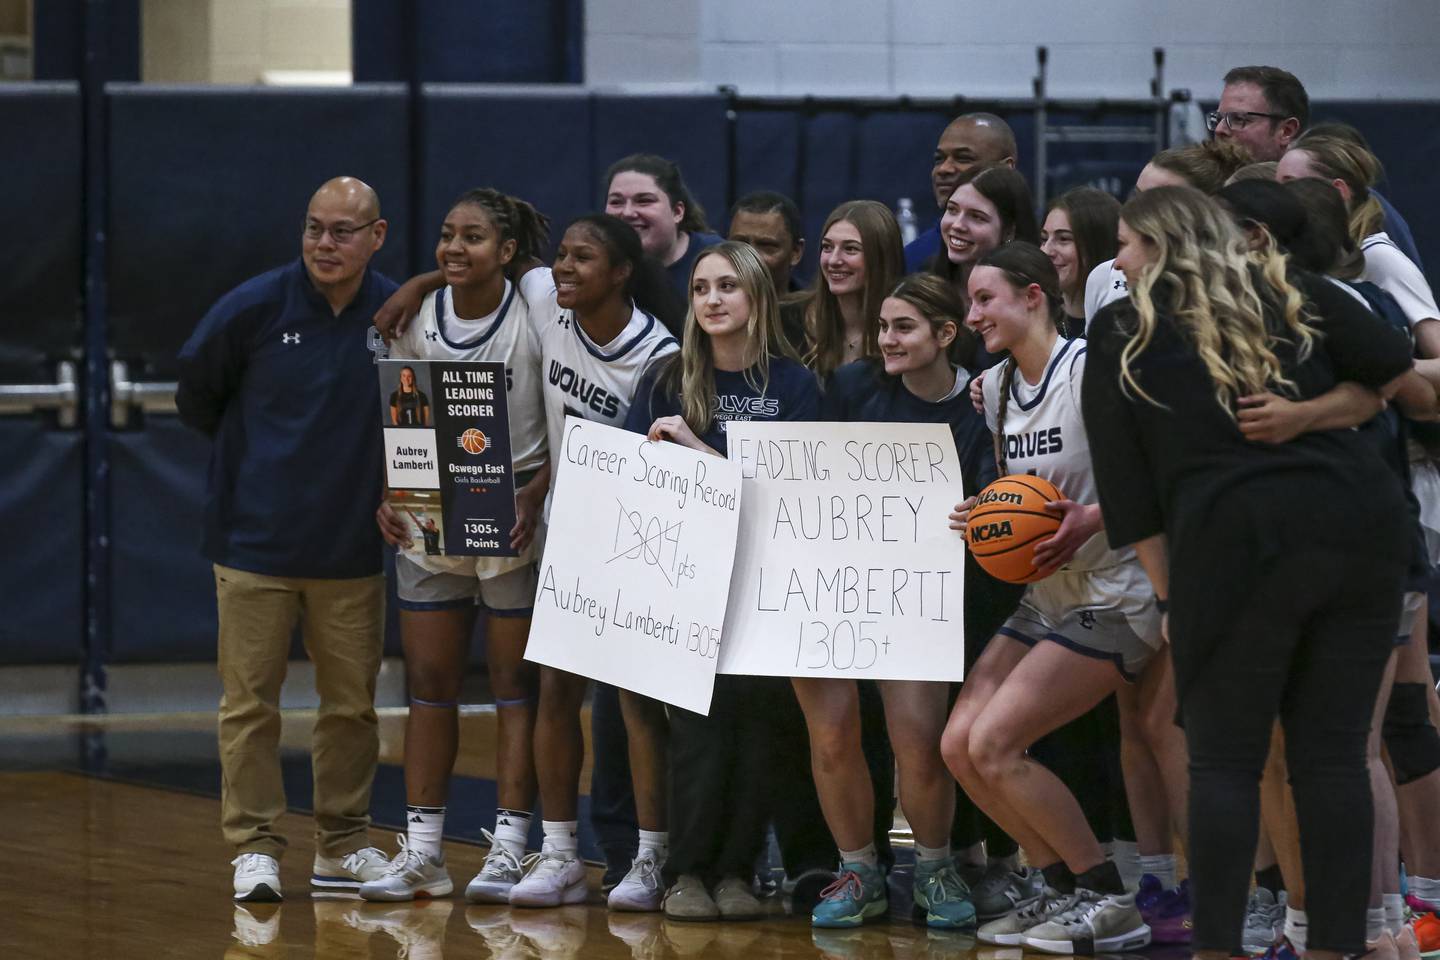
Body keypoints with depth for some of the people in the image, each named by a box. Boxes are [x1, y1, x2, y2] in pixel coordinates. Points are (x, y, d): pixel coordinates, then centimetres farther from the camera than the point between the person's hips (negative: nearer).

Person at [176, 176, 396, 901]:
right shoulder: (254, 309, -9)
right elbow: (196, 392, 7)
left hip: (352, 548, 2)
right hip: (255, 542, -2)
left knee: (352, 702, 8)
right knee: (250, 702, -1)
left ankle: (342, 846, 19)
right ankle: (254, 847, 6)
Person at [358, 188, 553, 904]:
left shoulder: (538, 316, -8)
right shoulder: (417, 317, 3)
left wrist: (536, 499, -18)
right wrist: (387, 497, -4)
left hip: (515, 516, -4)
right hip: (431, 516, 4)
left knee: (516, 684, -1)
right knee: (427, 681, 5)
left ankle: (508, 850, 2)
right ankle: (421, 852, 9)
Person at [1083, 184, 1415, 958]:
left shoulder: (1122, 335, 11)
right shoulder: (1297, 300, 17)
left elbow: (1124, 485, 7)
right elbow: (1403, 373, 6)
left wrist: (1169, 595, 10)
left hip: (1237, 546, -3)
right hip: (1361, 529, 3)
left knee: (1223, 760, 6)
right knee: (1333, 754, 8)